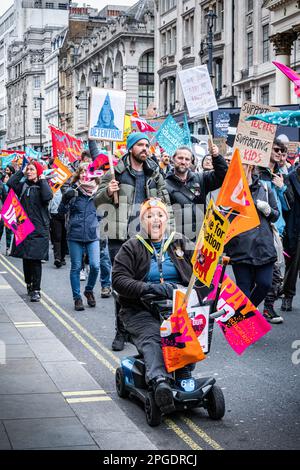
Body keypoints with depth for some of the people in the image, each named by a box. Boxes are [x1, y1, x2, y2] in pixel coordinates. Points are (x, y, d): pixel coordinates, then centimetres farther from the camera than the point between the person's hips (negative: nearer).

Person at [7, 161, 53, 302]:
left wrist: (42, 180, -11)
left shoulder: (43, 186, 1)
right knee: (26, 258, 11)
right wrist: (22, 171, -2)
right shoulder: (23, 185, 9)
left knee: (35, 259, -6)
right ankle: (29, 284, 29)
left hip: (39, 229, -4)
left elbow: (48, 197, -22)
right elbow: (10, 183, -10)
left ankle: (36, 290, -1)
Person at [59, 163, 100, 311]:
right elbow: (61, 211, -8)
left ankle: (89, 290, 19)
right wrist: (65, 200, -26)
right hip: (75, 235, -1)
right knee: (76, 268, 5)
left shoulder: (97, 191, 4)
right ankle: (77, 297, 17)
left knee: (95, 266, -8)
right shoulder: (73, 191, -3)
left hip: (92, 235, 1)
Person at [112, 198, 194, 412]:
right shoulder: (131, 248, 9)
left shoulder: (180, 243, 18)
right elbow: (119, 280, -3)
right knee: (151, 337, -34)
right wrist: (152, 288, -17)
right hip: (141, 310, -3)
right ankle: (159, 381, -53)